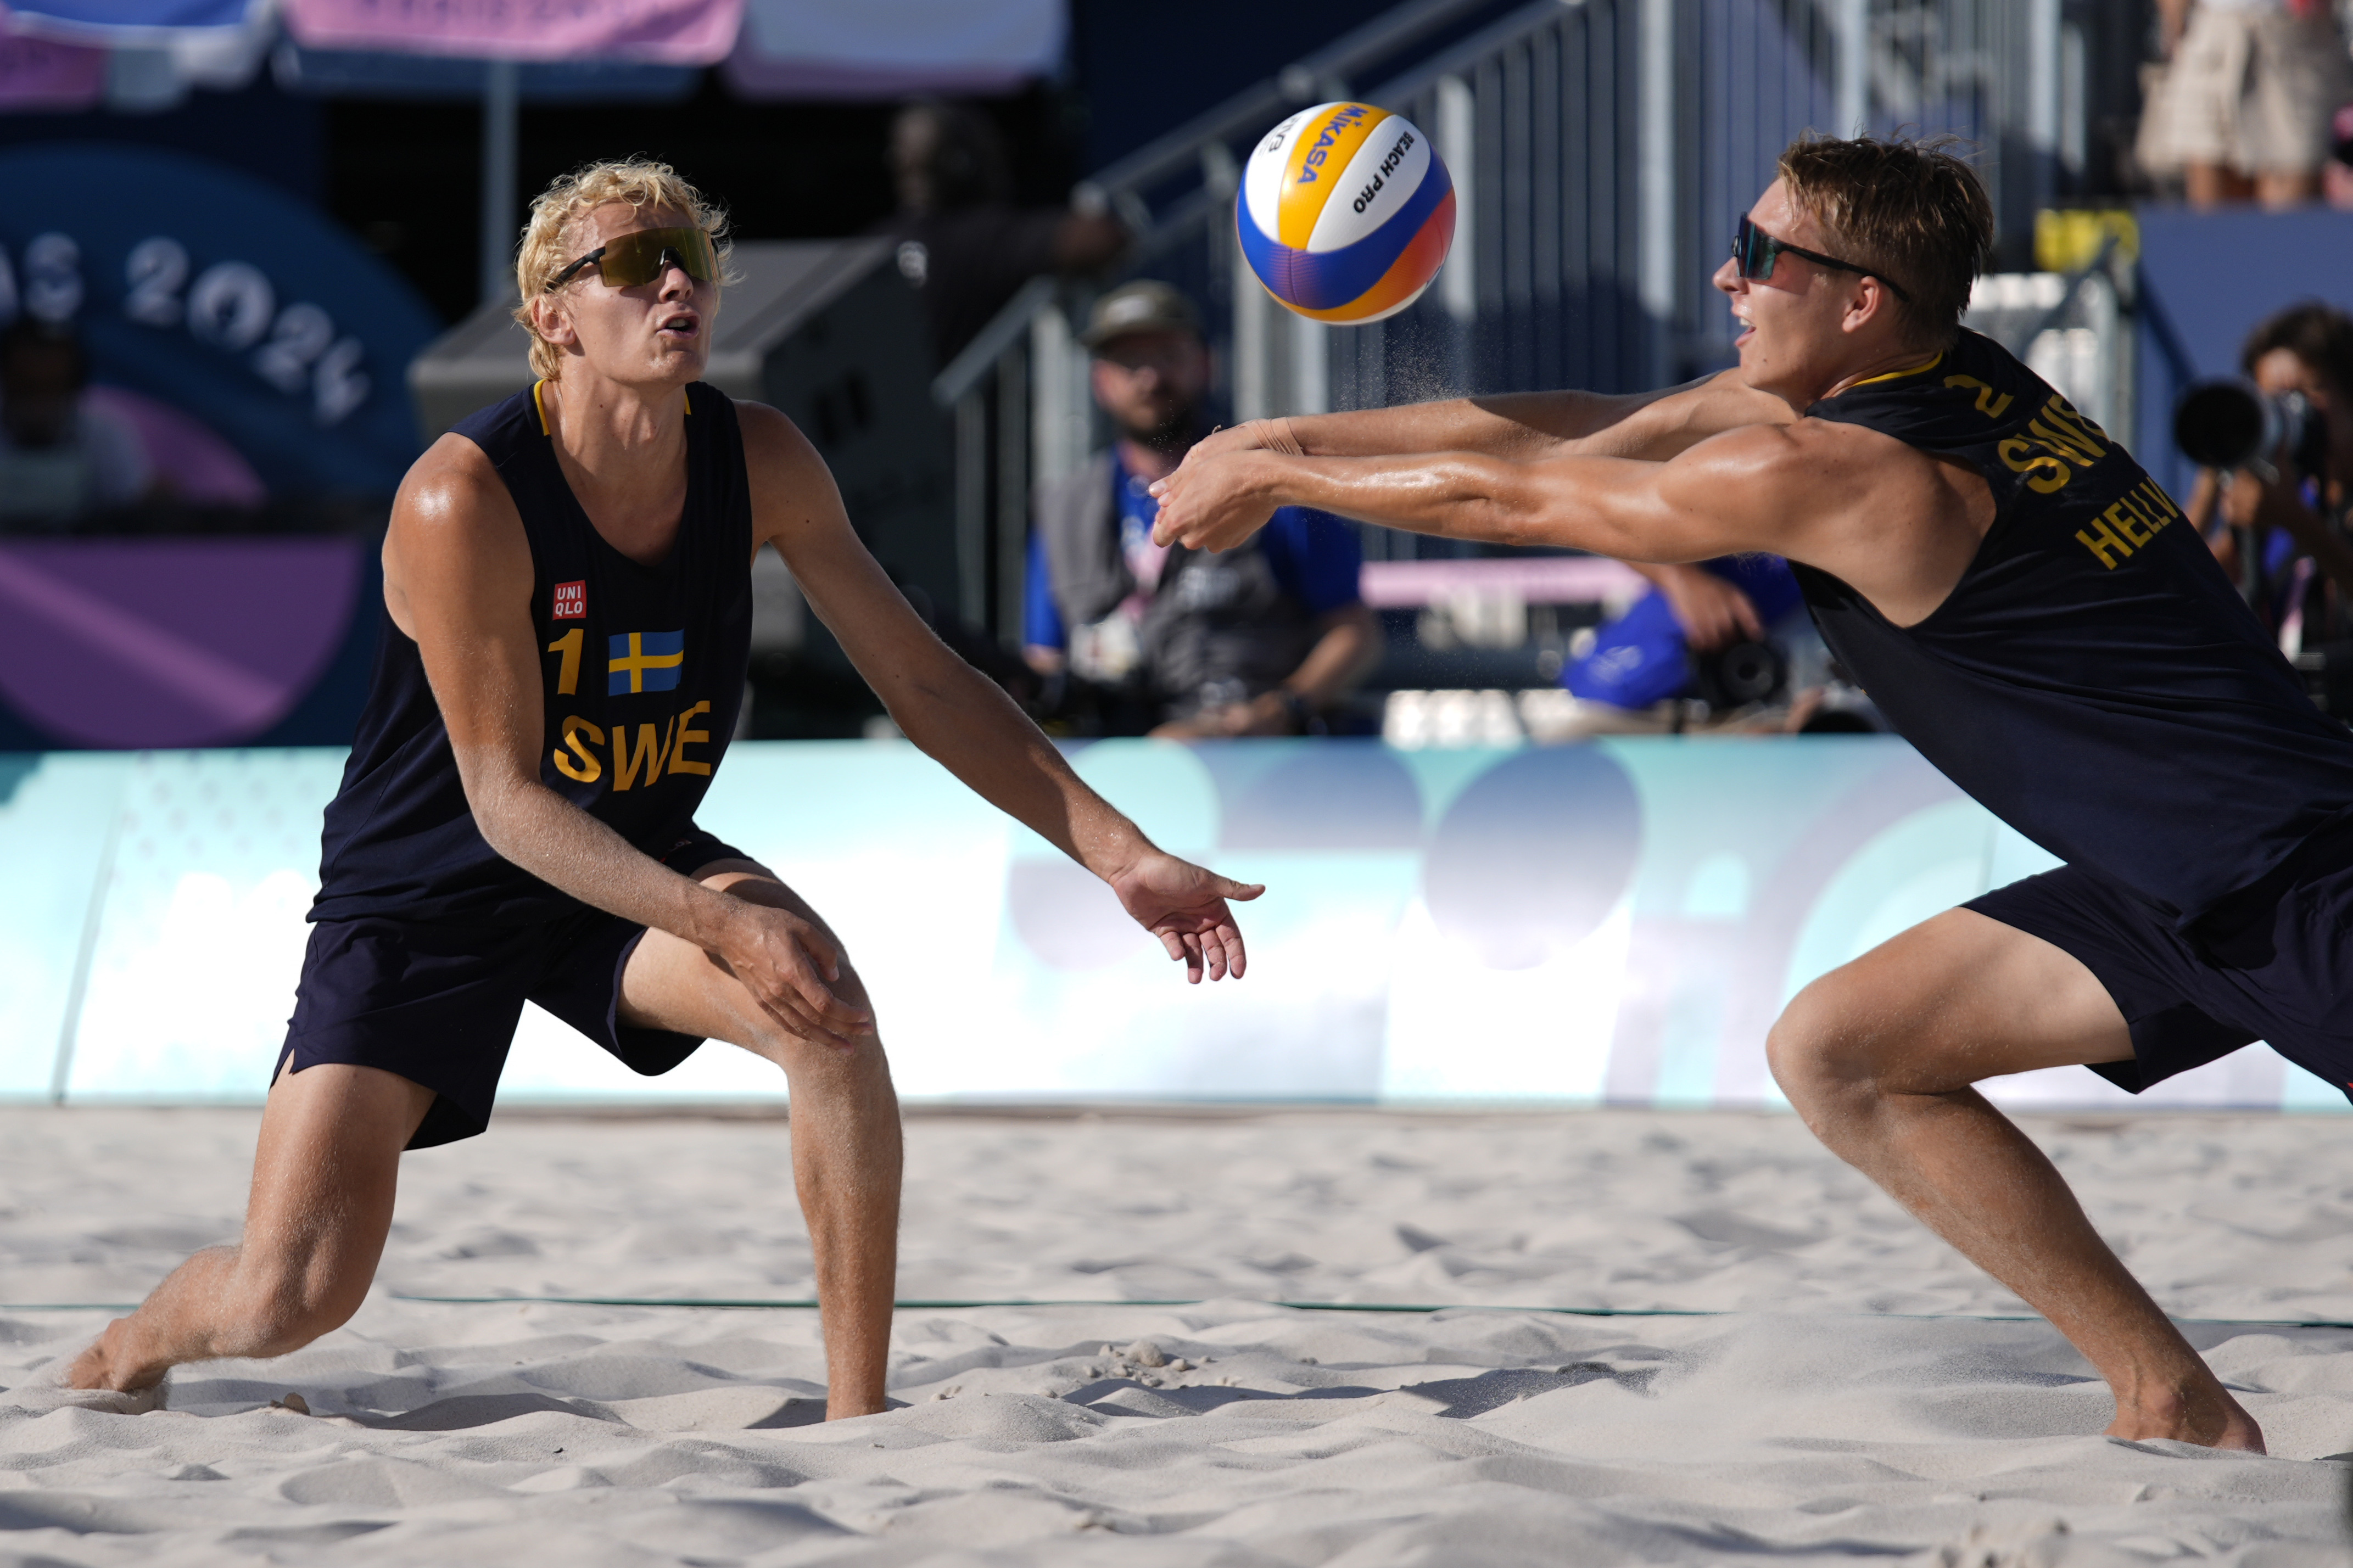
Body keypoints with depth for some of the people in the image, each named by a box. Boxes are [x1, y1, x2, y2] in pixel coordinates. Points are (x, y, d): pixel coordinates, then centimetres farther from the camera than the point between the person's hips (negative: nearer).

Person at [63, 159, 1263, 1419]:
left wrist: (1120, 856, -12)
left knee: (830, 1012, -28)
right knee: (295, 1295, -13)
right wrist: (719, 926, -38)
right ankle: (120, 1357, 24)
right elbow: (506, 799, -26)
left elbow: (927, 686, -4)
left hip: (638, 865, 4)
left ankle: (858, 1418, -17)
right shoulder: (465, 500, -28)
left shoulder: (759, 464, -12)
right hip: (427, 891, -4)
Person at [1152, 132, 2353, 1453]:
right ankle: (2175, 1408, 11)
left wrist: (1270, 476, 6)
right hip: (2188, 894, 10)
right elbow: (1581, 430, 13)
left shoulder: (1834, 477, -20)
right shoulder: (1935, 383, 6)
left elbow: (1508, 499, -8)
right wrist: (1289, 443, 14)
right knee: (1838, 1054, 9)